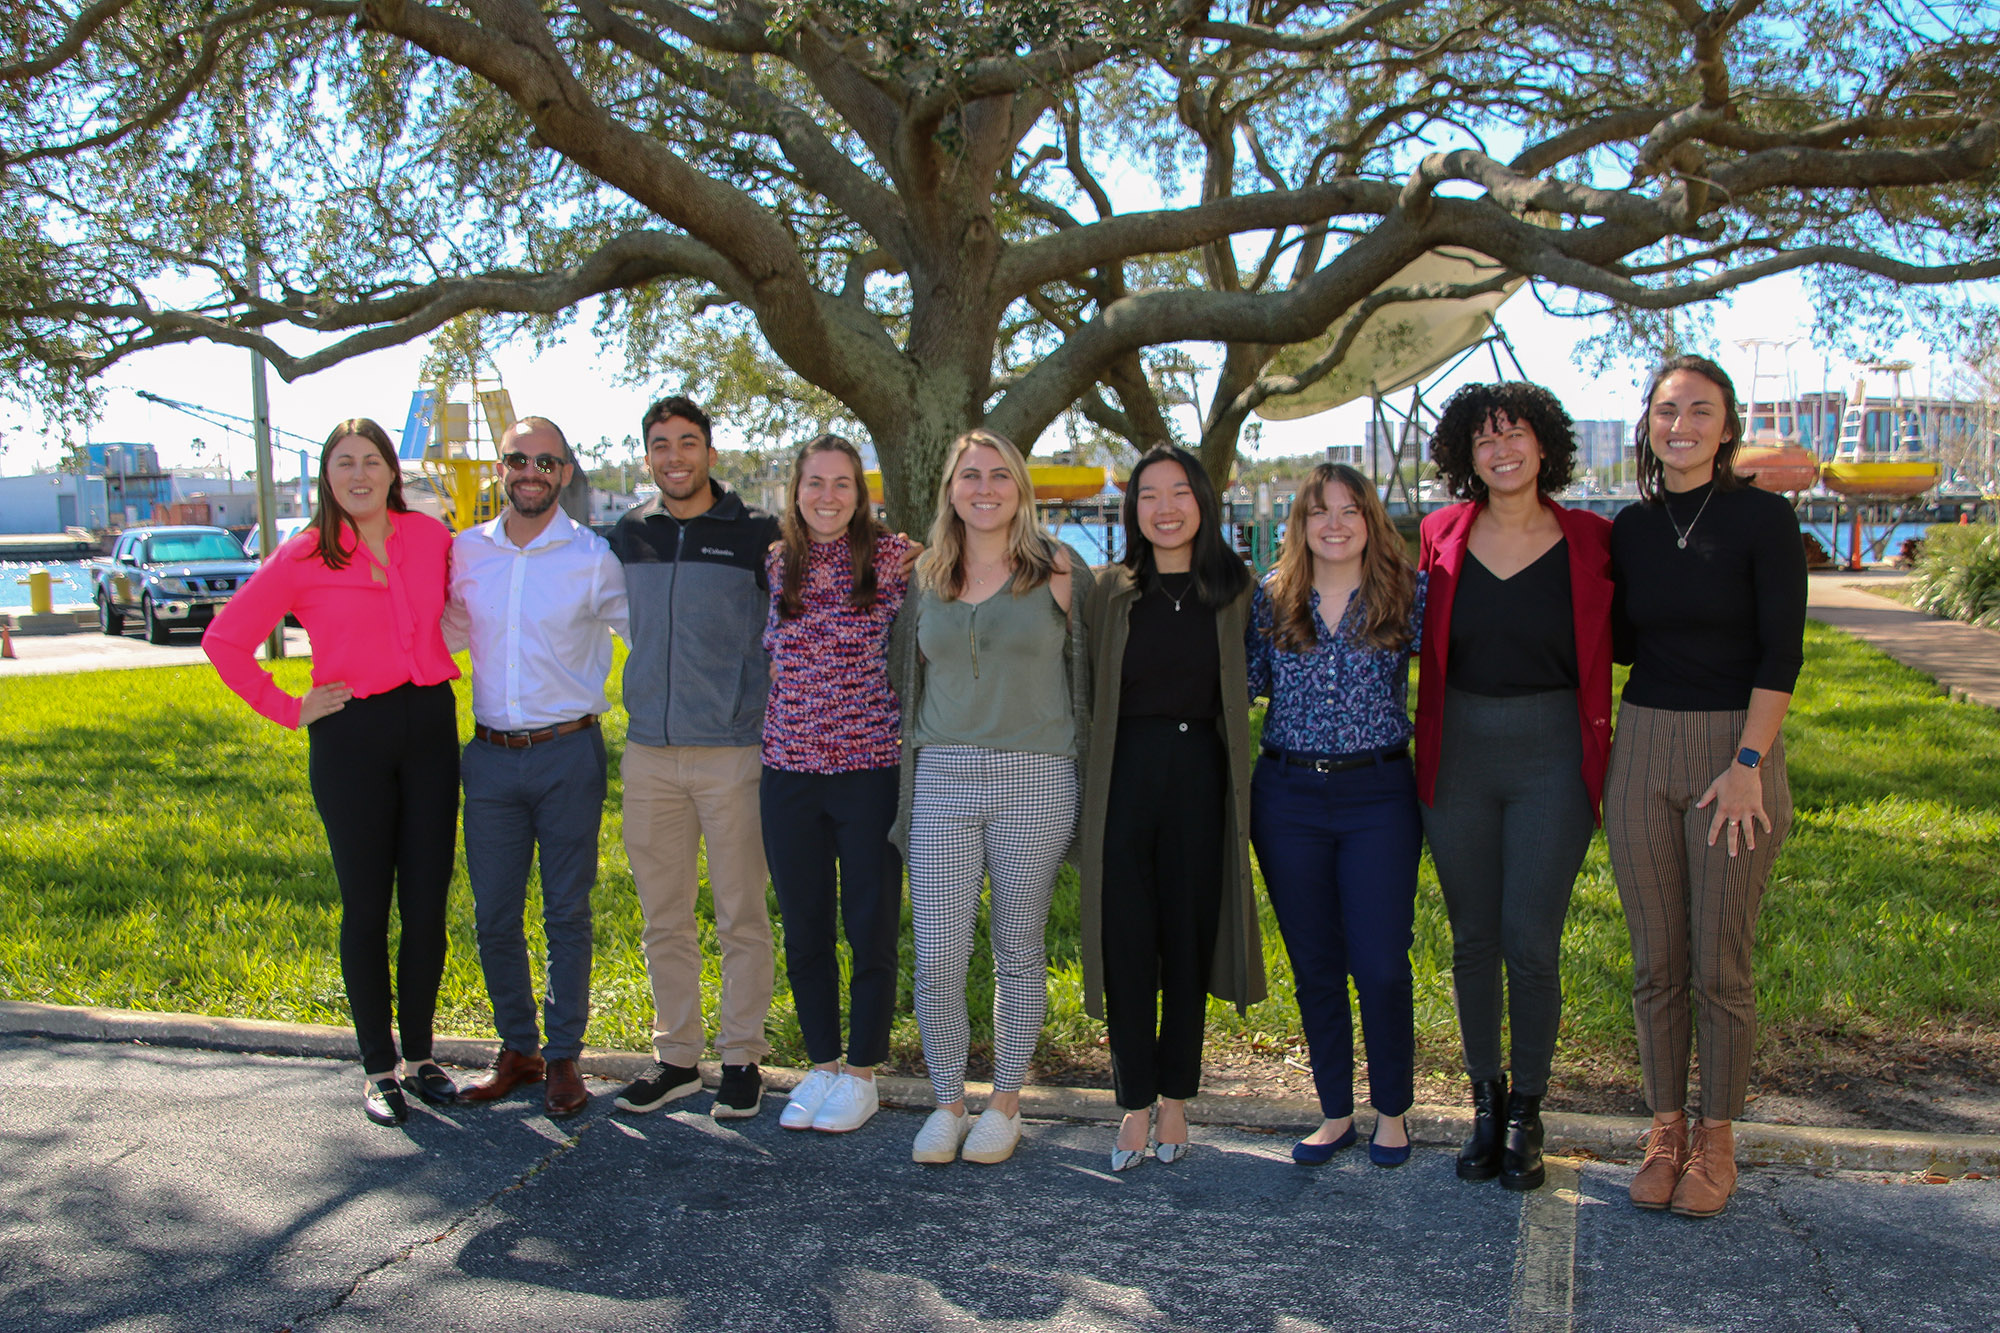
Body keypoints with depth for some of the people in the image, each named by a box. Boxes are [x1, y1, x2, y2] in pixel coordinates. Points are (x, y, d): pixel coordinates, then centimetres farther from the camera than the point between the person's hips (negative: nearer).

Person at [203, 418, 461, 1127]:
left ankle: (420, 1053, 22)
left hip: (430, 727, 3)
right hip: (350, 738, -2)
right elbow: (224, 640, 2)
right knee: (367, 907, 4)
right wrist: (288, 709, -2)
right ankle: (378, 1068, 16)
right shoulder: (303, 559, -3)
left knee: (427, 903, 6)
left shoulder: (431, 537, 5)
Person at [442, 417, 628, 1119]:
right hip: (491, 756, 3)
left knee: (567, 915, 5)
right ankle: (517, 1049, 24)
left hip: (568, 753, -3)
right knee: (494, 916, 8)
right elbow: (448, 634, 21)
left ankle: (563, 1056, 17)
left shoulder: (593, 556, -3)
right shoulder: (466, 551, 7)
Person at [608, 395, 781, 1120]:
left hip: (734, 749, -4)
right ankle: (676, 1056, 22)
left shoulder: (758, 534, -2)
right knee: (664, 919, 10)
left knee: (741, 916, 3)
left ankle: (741, 1057, 15)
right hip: (649, 753, 4)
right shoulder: (628, 535, 9)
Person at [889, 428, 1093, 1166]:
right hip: (942, 779, 2)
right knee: (937, 954, 0)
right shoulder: (925, 579, 10)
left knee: (1019, 951, 8)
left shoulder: (1059, 571, 1)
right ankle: (947, 1102, 20)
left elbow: (1087, 673, 8)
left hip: (1034, 779, -2)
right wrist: (908, 772, 17)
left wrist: (1066, 605, -5)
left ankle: (1004, 1103, 25)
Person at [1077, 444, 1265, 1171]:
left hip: (1201, 778, 0)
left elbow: (1247, 688, 9)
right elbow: (1085, 695, 7)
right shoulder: (1108, 592, 4)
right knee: (1127, 945, 3)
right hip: (1124, 777, 0)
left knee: (1189, 941, 8)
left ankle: (1175, 1098, 23)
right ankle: (1136, 1102, 18)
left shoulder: (1235, 591, 4)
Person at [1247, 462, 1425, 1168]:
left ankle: (1392, 1113, 21)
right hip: (1287, 798, 2)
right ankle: (1336, 1113, 26)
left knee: (1381, 965, -1)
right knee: (1314, 966, 10)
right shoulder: (1270, 599, 5)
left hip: (1378, 796, -2)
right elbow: (1243, 684, 10)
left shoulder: (1407, 594, -1)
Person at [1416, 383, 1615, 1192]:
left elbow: (1615, 644, 9)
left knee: (1531, 943, -3)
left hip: (1552, 760, -2)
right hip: (1458, 755, 2)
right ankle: (1486, 1100, 26)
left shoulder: (1592, 542, -1)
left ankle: (1527, 1114, 15)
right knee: (1473, 939, 10)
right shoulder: (1442, 536, 4)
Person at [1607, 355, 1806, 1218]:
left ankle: (1716, 1139, 19)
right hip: (1641, 749, 4)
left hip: (1736, 749, -4)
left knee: (1721, 964, 3)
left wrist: (1747, 764, -14)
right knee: (1657, 962, 9)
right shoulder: (1630, 527, 8)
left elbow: (1782, 651, -9)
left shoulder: (1762, 517, -5)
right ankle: (1665, 1128, 23)